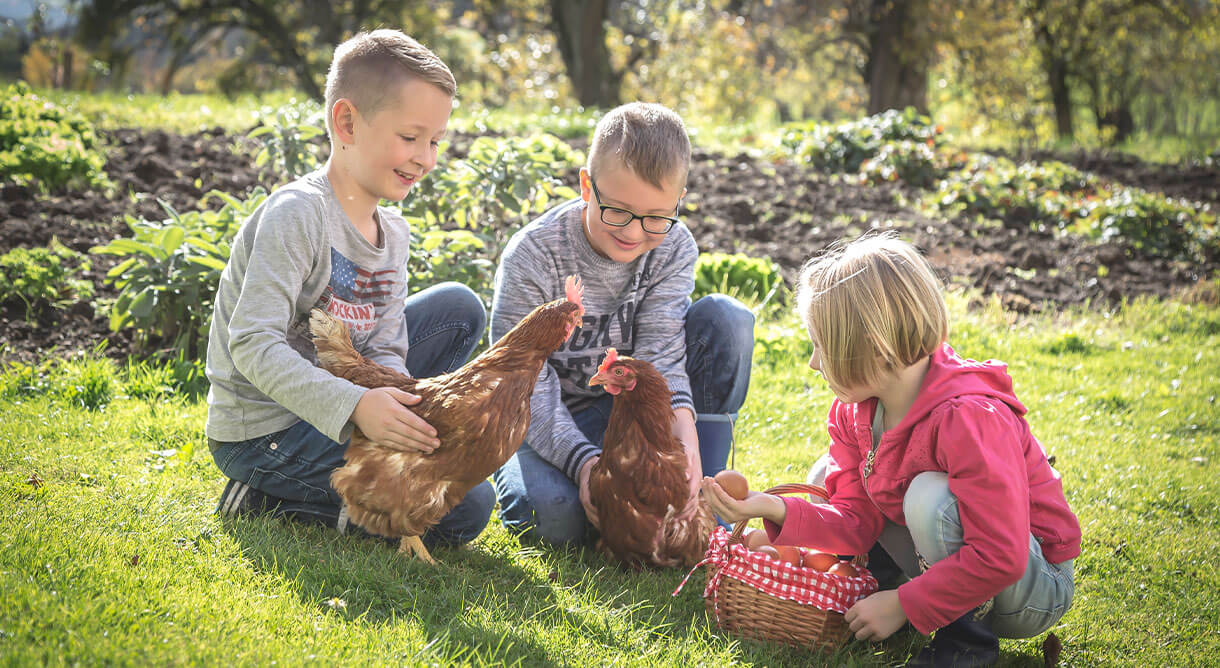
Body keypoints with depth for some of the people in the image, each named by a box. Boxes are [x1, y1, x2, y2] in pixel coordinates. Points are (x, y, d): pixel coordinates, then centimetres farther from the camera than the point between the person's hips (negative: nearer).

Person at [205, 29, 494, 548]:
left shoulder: (392, 233, 6)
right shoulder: (298, 213, -21)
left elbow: (385, 349, 1)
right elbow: (253, 345, -28)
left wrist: (394, 406, -22)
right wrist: (352, 406, -39)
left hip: (331, 402, 9)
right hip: (261, 434, -9)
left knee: (459, 308, 10)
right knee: (465, 505, -17)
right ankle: (269, 503, -8)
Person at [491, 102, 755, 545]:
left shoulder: (673, 249, -9)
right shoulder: (531, 257, -21)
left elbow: (659, 354, -19)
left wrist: (683, 426, -40)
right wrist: (582, 460, -39)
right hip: (547, 423, -3)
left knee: (727, 318, -18)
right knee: (554, 516, -37)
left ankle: (698, 498, -16)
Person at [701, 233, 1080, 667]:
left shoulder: (968, 418, -31)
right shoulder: (854, 411, -5)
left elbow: (1000, 558, -33)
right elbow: (858, 523, -6)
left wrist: (902, 606, -27)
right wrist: (774, 509, -22)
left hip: (1037, 585, -7)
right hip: (959, 566, 8)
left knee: (929, 495, -33)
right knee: (828, 479, 1)